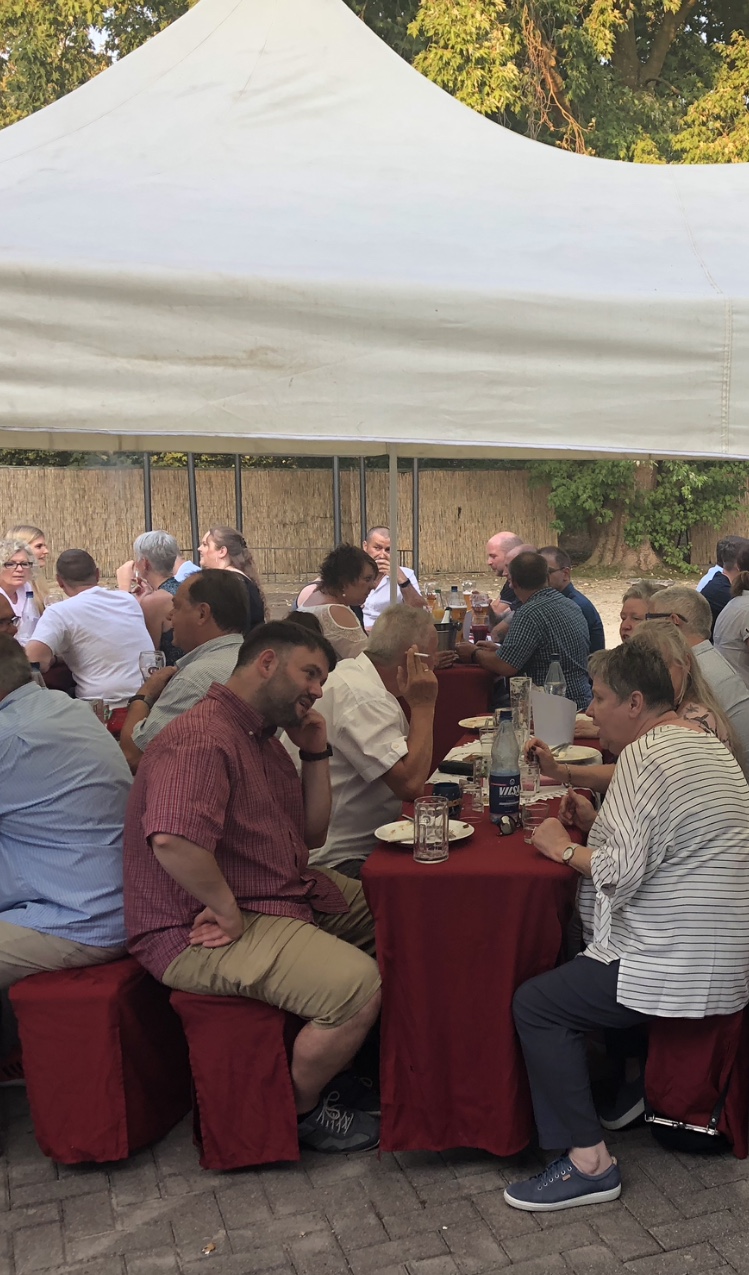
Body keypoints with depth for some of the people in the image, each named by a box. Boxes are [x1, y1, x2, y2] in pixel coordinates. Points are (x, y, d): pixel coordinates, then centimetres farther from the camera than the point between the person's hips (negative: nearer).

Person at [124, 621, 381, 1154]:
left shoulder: (263, 738, 15)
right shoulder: (202, 740, -21)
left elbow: (311, 835, 18)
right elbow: (173, 839, -39)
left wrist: (316, 753, 6)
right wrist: (230, 910, -25)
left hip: (284, 897, 11)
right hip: (200, 932, -11)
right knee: (357, 986, -26)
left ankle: (360, 1061, 27)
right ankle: (303, 1109, 3)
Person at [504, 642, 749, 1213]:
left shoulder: (646, 757, -20)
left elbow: (623, 871, -25)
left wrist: (563, 847, -9)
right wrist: (596, 821, 12)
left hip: (674, 966, -11)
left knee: (536, 1004, -7)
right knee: (581, 967, 26)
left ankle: (587, 1162, -4)